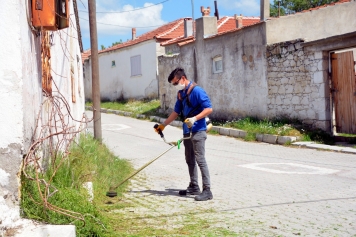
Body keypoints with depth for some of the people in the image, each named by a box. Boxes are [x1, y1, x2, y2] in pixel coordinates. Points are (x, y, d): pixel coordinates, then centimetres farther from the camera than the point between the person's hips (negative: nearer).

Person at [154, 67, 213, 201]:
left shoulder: (197, 91, -14)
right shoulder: (180, 94, 12)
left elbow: (209, 109, -17)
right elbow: (176, 112, 20)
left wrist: (195, 118, -27)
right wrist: (163, 125, 18)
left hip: (198, 131, -9)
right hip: (187, 131, 9)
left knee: (200, 160, -10)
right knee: (190, 160, 13)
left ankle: (207, 191, -7)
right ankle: (194, 187, 24)